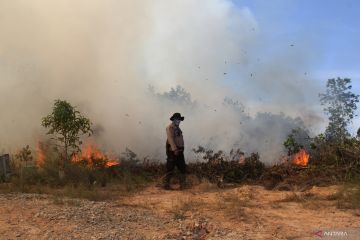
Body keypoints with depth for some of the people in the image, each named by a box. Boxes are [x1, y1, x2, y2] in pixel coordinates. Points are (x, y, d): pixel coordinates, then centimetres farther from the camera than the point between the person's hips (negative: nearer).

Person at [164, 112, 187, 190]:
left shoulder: (177, 128, 18)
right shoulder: (170, 128, -8)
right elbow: (170, 139, -18)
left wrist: (181, 149, 13)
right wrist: (174, 149, -25)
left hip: (179, 151, 9)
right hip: (172, 151, -9)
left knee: (183, 168, 8)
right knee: (170, 169, -4)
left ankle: (183, 185, 14)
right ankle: (166, 185, 4)